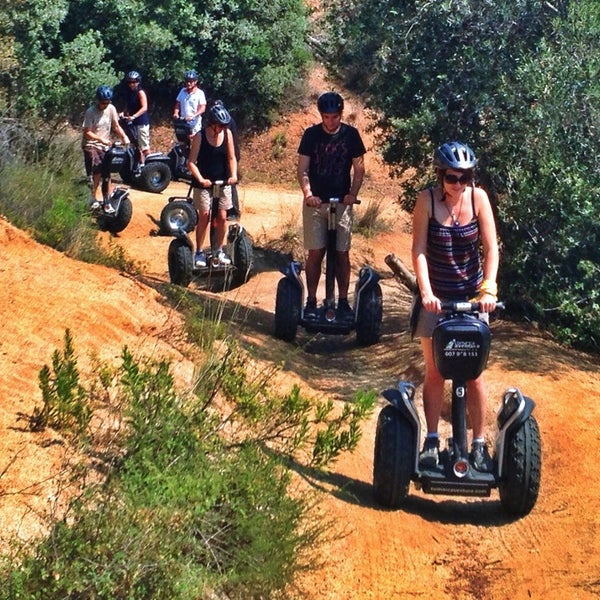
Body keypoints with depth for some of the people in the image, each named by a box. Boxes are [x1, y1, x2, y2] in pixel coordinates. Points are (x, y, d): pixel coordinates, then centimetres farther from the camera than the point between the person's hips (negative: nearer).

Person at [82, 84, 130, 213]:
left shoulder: (111, 109, -3)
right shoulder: (90, 112, -16)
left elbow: (116, 126, 4)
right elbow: (87, 132, -16)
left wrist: (124, 136, -13)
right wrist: (101, 139, -29)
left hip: (105, 146, 4)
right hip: (91, 145, -4)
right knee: (98, 172, -18)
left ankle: (107, 203, 7)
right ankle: (93, 198, -1)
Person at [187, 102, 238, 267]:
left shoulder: (227, 134, -4)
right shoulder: (200, 136, -13)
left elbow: (231, 158, -1)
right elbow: (191, 162, -12)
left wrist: (233, 175, -19)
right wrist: (200, 179, -25)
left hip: (223, 182, 3)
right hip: (204, 183, -3)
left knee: (222, 217, 3)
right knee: (204, 216, -5)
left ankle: (219, 250, 18)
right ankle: (199, 252, 6)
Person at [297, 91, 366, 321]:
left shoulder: (351, 134, 1)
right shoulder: (311, 134, -1)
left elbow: (359, 169, 4)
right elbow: (302, 169, -1)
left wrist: (352, 194, -11)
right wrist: (307, 193, -18)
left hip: (342, 203, 1)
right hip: (315, 202, 0)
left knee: (342, 253, 2)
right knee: (315, 253, 0)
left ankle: (343, 301, 11)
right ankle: (311, 301, 8)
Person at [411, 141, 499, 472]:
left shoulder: (478, 197, -10)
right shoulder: (427, 200, -13)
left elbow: (490, 248, -11)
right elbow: (419, 249, -15)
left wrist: (488, 289, -24)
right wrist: (426, 291, -27)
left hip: (471, 297, 0)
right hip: (436, 298, 0)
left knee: (473, 373, 3)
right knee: (434, 372, 7)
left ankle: (479, 444, 13)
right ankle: (431, 440, 19)